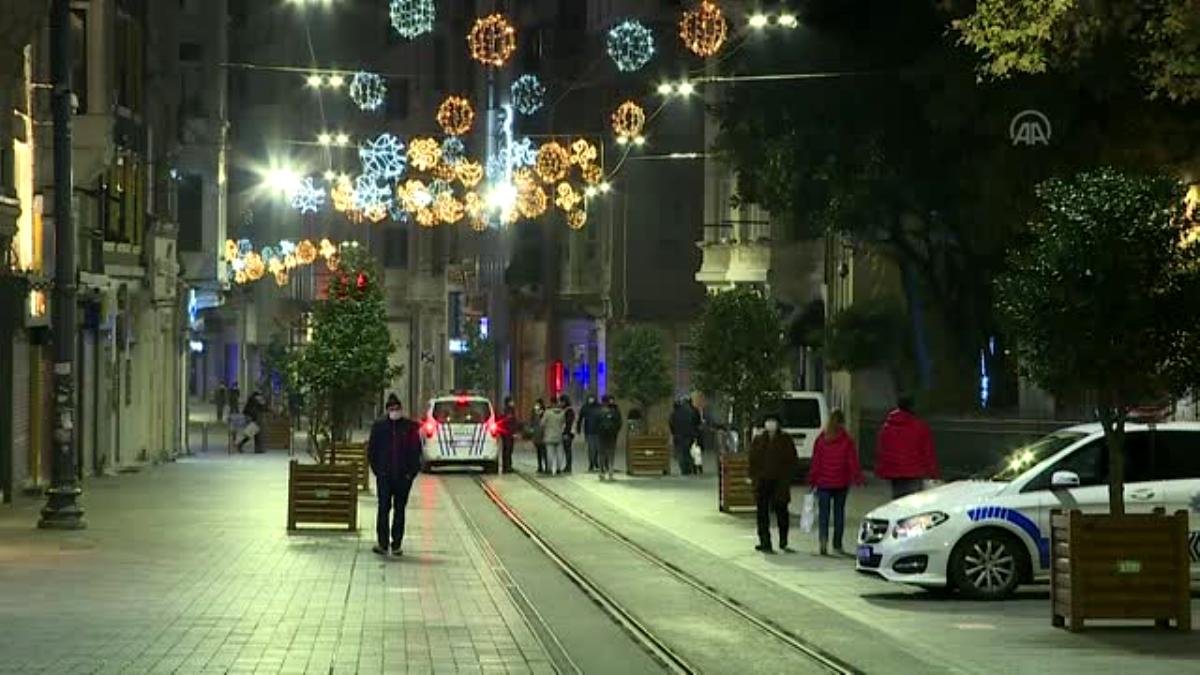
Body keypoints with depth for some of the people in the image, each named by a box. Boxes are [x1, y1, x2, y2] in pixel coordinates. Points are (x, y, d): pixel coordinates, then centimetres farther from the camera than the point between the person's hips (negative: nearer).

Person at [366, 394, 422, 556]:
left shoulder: (410, 427, 3)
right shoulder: (378, 427, 5)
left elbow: (416, 451, 5)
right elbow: (371, 451, 8)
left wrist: (411, 472, -3)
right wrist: (377, 469, -1)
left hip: (403, 476, 0)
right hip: (384, 476, 0)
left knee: (400, 509, 7)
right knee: (383, 508, -8)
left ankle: (396, 544, 12)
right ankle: (382, 543, -9)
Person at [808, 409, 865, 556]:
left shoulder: (821, 439, -4)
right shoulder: (847, 441, -5)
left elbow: (815, 462, -1)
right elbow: (853, 461, -5)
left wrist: (812, 481, 5)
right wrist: (858, 478, 2)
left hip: (823, 483, 0)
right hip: (841, 483, 0)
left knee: (823, 513, 0)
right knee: (839, 512, 11)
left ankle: (823, 540, -22)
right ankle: (837, 545, 16)